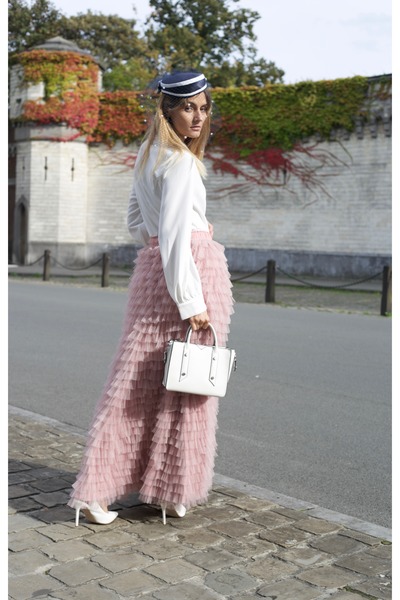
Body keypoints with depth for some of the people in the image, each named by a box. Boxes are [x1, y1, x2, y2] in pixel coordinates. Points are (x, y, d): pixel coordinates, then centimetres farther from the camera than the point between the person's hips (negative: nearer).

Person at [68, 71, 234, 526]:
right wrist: (191, 301, -21)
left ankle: (96, 491, 14)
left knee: (135, 379, 10)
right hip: (192, 268, -9)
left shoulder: (148, 156, 17)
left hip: (151, 266, 9)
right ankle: (173, 492, 13)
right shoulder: (180, 161, -11)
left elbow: (136, 224, 24)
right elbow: (174, 236, -20)